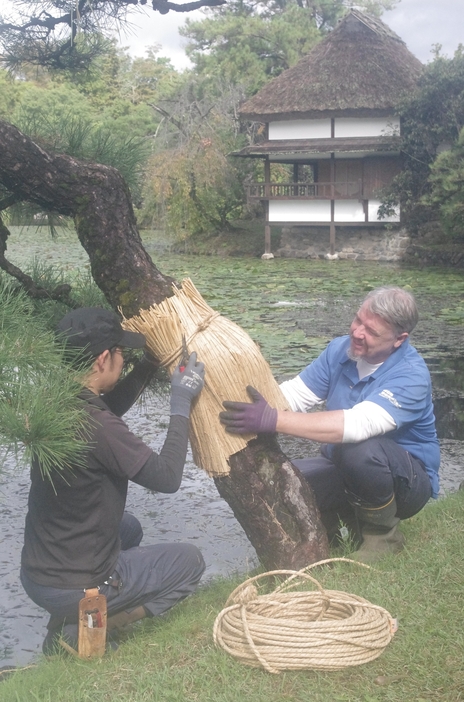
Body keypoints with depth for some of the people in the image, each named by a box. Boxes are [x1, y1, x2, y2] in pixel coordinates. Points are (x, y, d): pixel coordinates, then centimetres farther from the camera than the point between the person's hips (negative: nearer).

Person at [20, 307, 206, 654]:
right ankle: (81, 631, -1)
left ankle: (71, 619, 16)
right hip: (72, 587, -8)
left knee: (128, 528, 33)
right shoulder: (97, 426, -28)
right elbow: (168, 477, -20)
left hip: (36, 572, 8)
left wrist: (150, 363, 10)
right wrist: (182, 404, -12)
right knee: (190, 561, 10)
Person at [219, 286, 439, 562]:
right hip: (346, 471, 6)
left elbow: (358, 425, -41)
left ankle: (383, 533, -9)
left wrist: (272, 420, -47)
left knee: (358, 450, -38)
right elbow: (294, 395, -5)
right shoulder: (340, 350, -5)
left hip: (408, 480, -6)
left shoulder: (411, 374, -26)